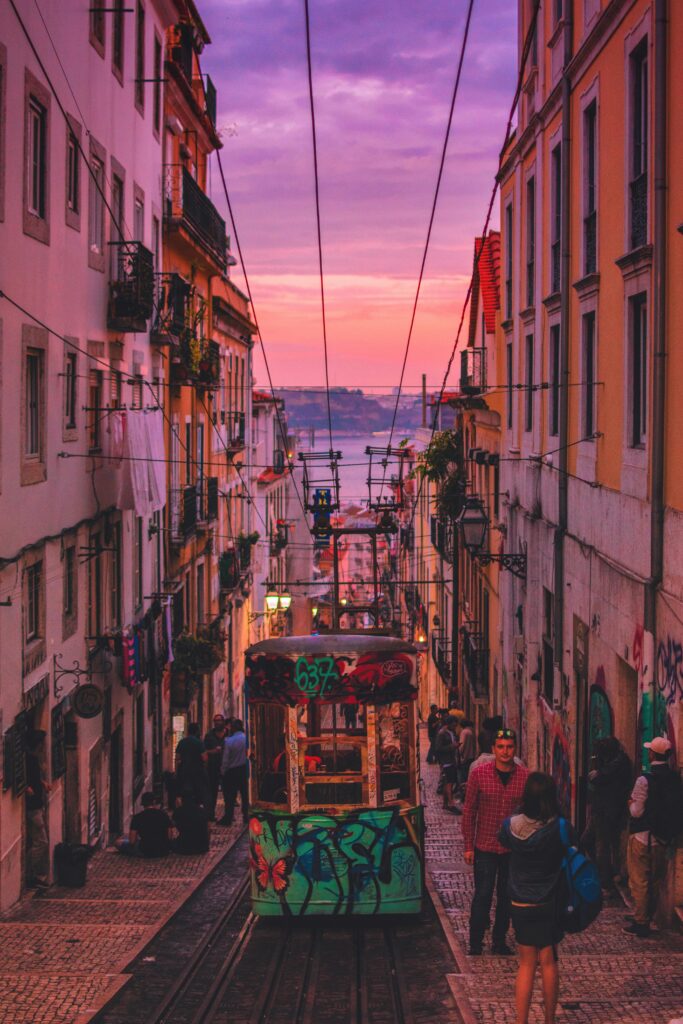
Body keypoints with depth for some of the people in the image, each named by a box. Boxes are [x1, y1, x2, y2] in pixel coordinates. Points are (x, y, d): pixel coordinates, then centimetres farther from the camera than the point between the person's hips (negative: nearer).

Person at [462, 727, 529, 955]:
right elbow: (469, 810, -1)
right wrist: (468, 845, -2)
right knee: (483, 896, 0)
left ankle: (499, 941, 25)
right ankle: (475, 943, 11)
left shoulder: (525, 776, -4)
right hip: (485, 847, -2)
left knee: (507, 897, 11)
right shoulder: (479, 773, -7)